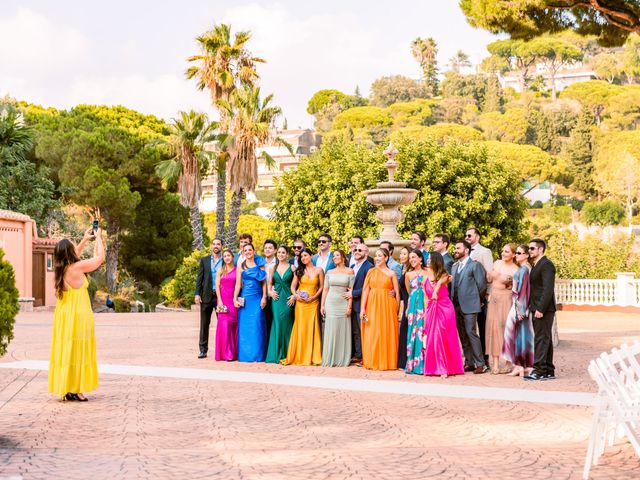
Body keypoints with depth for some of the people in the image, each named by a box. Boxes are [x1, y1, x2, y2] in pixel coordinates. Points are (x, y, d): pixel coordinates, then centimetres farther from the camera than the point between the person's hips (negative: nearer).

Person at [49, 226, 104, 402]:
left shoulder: (61, 268, 5)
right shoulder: (77, 267, -16)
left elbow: (74, 256, 26)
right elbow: (100, 258, -6)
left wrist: (85, 240, 26)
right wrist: (98, 238, 8)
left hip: (63, 315, 8)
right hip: (78, 316, -8)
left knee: (65, 351, 10)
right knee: (78, 352, -2)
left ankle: (66, 389, 14)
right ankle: (76, 390, 0)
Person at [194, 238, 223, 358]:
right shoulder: (204, 260, 10)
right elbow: (199, 277, 7)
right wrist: (197, 294, -2)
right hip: (206, 295, 2)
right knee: (204, 324, 3)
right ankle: (203, 350, 6)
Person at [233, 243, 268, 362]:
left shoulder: (260, 264, 9)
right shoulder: (241, 266, 9)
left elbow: (264, 282, 5)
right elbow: (238, 284, 5)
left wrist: (264, 297, -4)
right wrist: (235, 299, -3)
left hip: (258, 299, 0)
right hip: (245, 298, 0)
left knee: (257, 325, -6)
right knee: (245, 325, 0)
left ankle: (257, 354, 0)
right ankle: (245, 354, 5)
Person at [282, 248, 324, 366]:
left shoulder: (318, 270, 5)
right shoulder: (299, 271, 10)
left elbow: (322, 287, 4)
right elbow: (293, 286, 10)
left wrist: (314, 297, -9)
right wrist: (296, 295, -8)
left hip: (313, 303, -1)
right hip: (300, 303, 1)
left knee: (312, 328, -3)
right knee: (300, 328, -2)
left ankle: (312, 357, 3)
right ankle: (299, 357, 3)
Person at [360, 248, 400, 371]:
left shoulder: (391, 274, 5)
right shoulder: (371, 271, 9)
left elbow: (397, 292, 4)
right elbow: (366, 290, 4)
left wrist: (396, 309, -2)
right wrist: (363, 308, -4)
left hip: (387, 306, -2)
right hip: (372, 305, 2)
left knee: (387, 334, 0)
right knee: (372, 334, 1)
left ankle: (387, 362, 8)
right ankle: (372, 362, 8)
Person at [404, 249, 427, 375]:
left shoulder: (427, 273, 2)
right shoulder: (408, 275, 12)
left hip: (425, 306, -3)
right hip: (413, 306, 3)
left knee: (423, 333, -5)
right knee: (413, 333, 1)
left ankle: (423, 364, -2)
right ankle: (413, 364, 6)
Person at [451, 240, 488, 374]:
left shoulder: (475, 265, -5)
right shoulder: (454, 267, 18)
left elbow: (482, 284, -7)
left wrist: (478, 300, 2)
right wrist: (453, 301, 10)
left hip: (469, 306, -7)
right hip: (457, 306, 7)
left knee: (471, 333, -11)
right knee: (463, 335, 8)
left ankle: (480, 364, -7)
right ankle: (469, 363, 15)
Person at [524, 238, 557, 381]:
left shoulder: (546, 265, -12)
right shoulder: (536, 265, 19)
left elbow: (548, 289, -19)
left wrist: (540, 309, -22)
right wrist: (532, 307, 12)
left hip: (544, 309, -10)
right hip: (537, 309, 10)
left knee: (541, 339, -9)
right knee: (544, 339, 11)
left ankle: (539, 370, -10)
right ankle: (549, 371, 14)